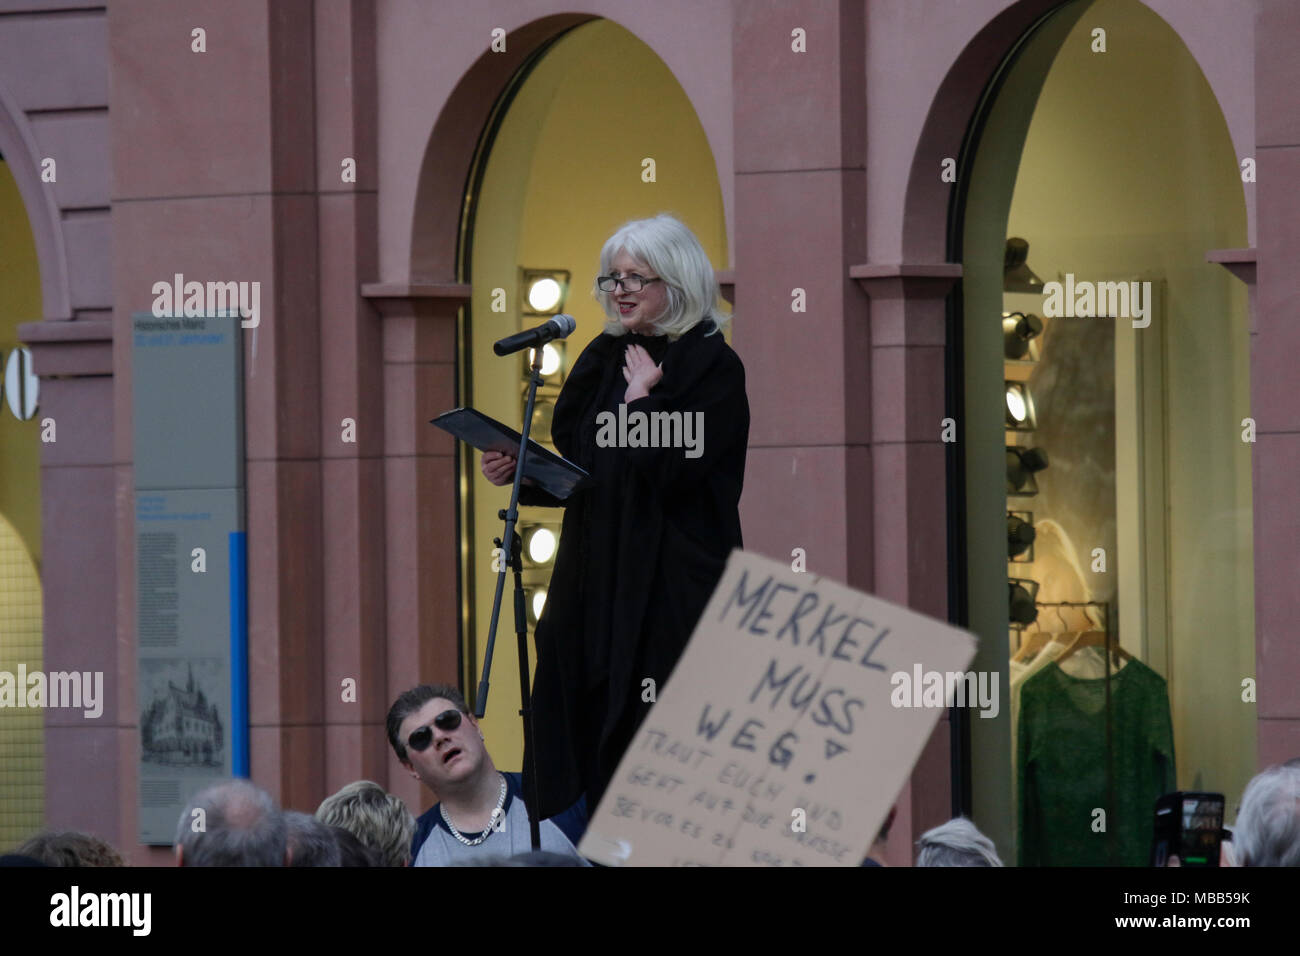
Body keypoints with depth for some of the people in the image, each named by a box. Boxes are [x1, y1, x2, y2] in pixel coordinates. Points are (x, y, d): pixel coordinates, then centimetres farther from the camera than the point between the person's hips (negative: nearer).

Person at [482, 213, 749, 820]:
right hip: (596, 577, 7)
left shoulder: (712, 368, -8)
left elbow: (669, 469, -19)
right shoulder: (603, 360, 13)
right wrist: (519, 473, 0)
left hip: (671, 586, -7)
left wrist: (643, 398, -9)